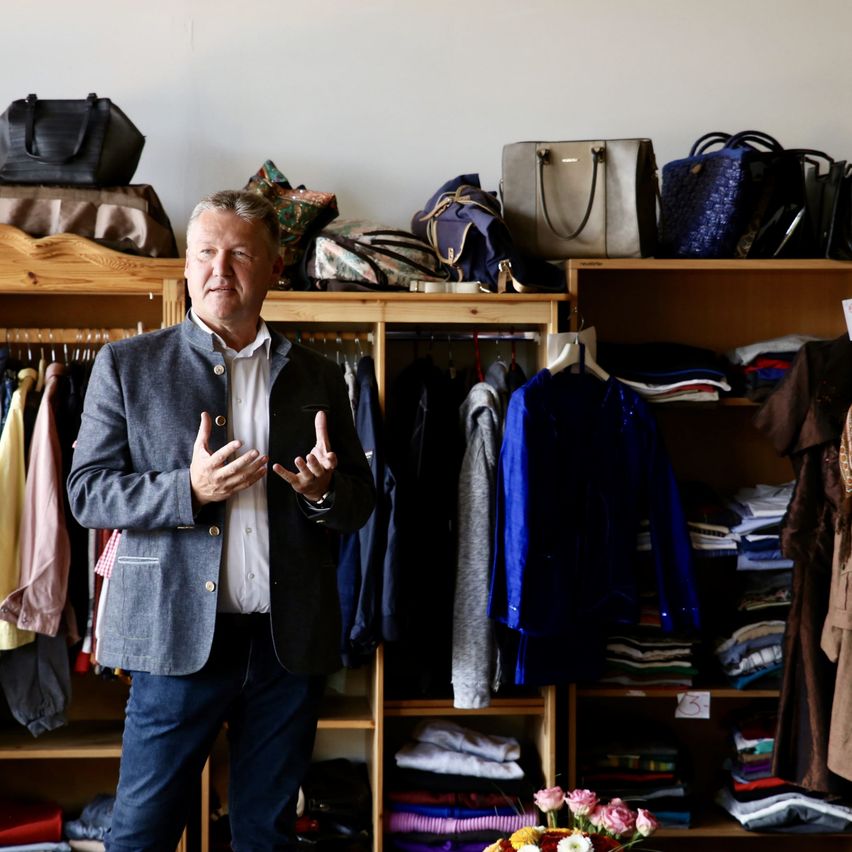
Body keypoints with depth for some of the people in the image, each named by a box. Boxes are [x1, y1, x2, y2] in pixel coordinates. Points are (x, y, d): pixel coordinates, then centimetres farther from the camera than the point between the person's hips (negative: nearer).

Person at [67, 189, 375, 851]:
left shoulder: (318, 378, 10)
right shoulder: (127, 365, 3)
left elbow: (361, 502, 12)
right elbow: (87, 493, -2)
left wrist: (324, 491, -12)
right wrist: (189, 490, -18)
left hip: (291, 643, 2)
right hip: (177, 637, -2)